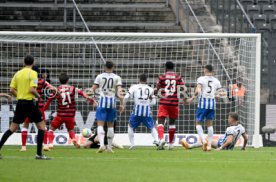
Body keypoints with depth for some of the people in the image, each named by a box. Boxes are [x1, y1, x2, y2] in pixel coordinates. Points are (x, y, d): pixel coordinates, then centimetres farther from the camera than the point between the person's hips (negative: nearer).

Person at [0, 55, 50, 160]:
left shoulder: (18, 73, 8)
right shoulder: (32, 73, -9)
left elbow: (12, 90, 6)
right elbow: (32, 89, -19)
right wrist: (38, 96, -1)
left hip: (20, 103, 6)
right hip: (29, 103, -6)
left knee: (13, 127, 14)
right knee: (41, 126, 4)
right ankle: (39, 154, -3)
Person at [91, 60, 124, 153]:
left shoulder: (99, 77, 3)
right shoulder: (117, 78, 3)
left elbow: (93, 89, 2)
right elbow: (119, 92, -5)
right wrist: (122, 104, -2)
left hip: (102, 101, -1)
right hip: (112, 101, 1)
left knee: (100, 124, -5)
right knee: (110, 125, 13)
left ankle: (102, 144, -25)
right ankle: (109, 147, 14)